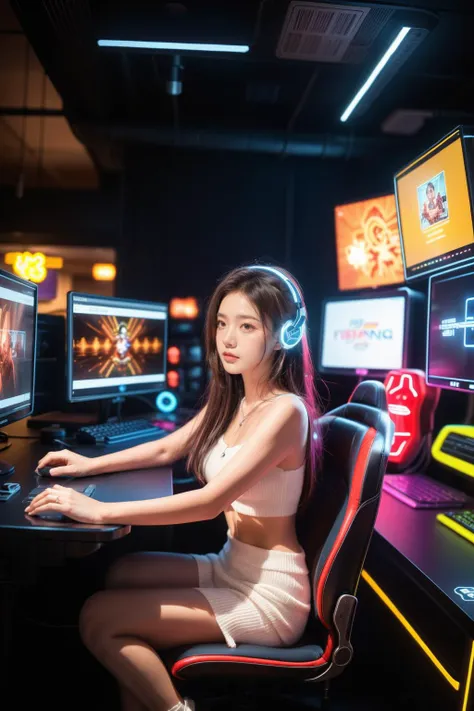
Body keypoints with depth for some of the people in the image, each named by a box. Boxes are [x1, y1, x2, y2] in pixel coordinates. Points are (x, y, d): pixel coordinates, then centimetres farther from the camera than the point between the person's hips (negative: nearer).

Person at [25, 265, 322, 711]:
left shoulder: (284, 411, -23)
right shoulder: (232, 401, 5)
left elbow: (210, 500, -30)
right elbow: (167, 448, 17)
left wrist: (100, 511, -30)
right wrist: (89, 465, 11)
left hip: (269, 594, -9)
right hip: (234, 568, 9)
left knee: (97, 619, -9)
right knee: (121, 575, 13)